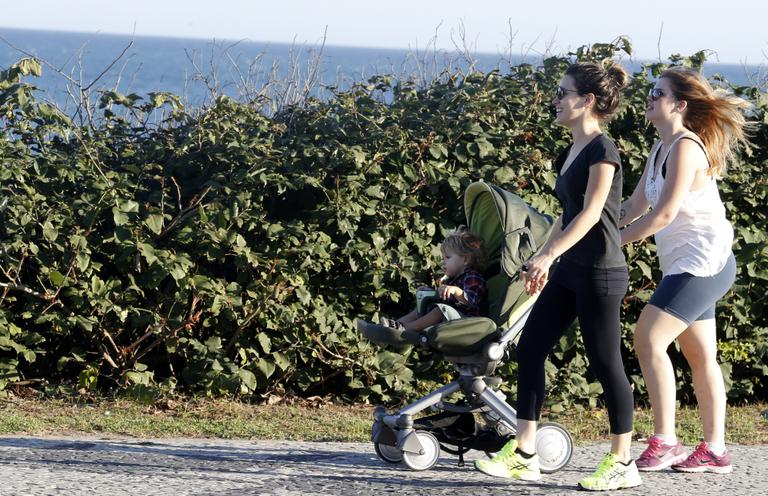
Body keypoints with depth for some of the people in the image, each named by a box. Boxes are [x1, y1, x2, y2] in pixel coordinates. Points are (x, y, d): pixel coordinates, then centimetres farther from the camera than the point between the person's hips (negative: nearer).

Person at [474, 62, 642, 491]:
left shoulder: (603, 150, -13)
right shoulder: (571, 153, 14)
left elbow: (590, 213, -21)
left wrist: (548, 255, -26)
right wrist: (545, 260, 20)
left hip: (600, 272, -9)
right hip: (569, 272, 9)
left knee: (605, 363, -2)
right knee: (530, 348, 5)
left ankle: (622, 463, 8)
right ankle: (524, 455, 7)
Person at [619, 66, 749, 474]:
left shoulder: (686, 146, -17)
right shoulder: (660, 149, 12)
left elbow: (664, 213, -22)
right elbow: (636, 205, 16)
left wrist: (613, 242, -16)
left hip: (703, 261, -10)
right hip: (685, 264, 10)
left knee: (649, 338, -17)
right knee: (700, 356, 11)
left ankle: (664, 442, -14)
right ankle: (714, 451, 16)